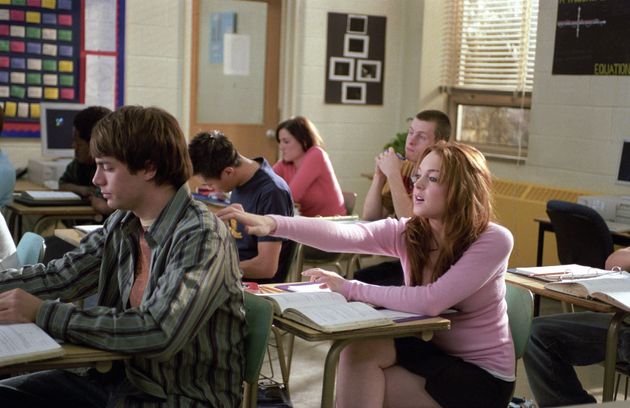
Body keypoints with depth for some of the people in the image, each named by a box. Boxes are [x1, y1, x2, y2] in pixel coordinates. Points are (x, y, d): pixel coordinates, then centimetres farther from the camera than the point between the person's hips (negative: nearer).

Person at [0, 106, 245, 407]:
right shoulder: (122, 224, 3)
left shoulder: (201, 238, -21)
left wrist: (42, 313, -25)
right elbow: (60, 276, 5)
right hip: (124, 376, 7)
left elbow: (158, 334, -29)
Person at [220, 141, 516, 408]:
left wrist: (352, 290, -25)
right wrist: (273, 224, -39)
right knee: (358, 349, -21)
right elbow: (342, 235, -23)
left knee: (361, 350, -18)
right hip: (432, 352, 5)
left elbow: (429, 301, -31)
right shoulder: (406, 233, -6)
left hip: (482, 374, -5)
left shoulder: (494, 241, -20)